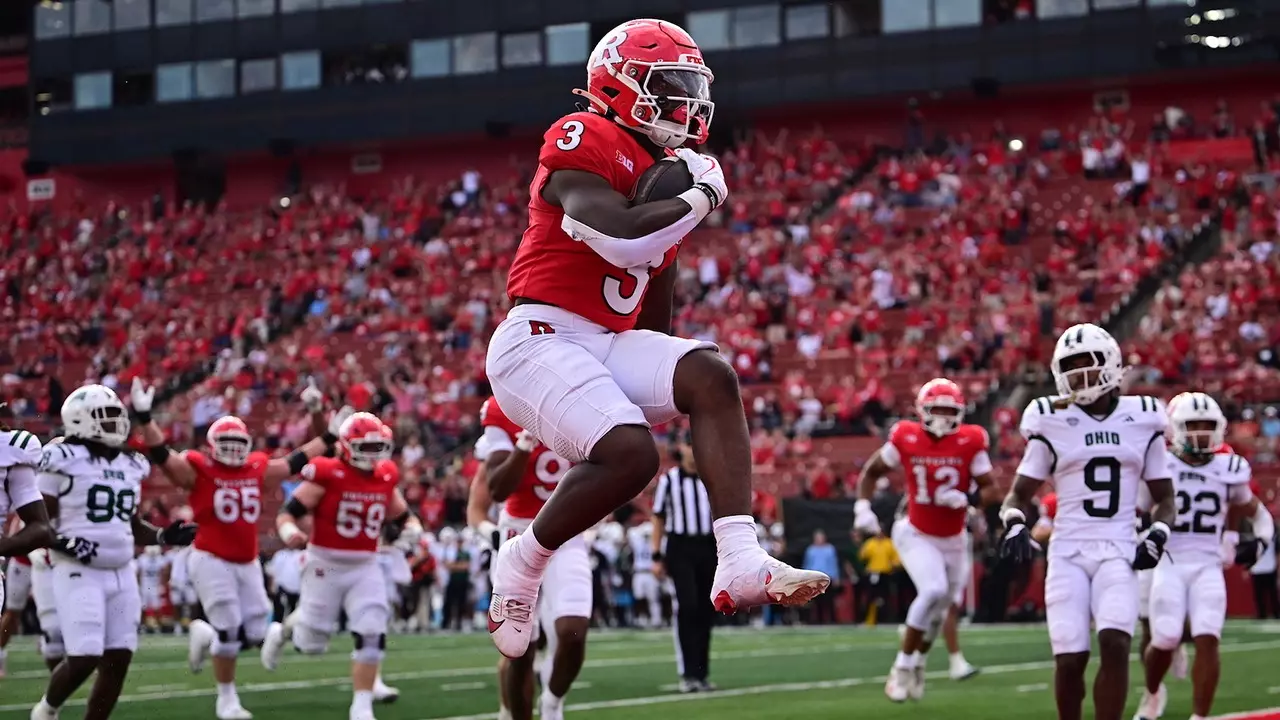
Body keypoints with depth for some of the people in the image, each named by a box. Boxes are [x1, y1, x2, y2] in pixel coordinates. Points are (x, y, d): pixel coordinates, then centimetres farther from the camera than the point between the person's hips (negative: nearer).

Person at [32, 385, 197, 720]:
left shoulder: (130, 465, 13)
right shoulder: (64, 459, -8)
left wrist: (163, 536, 4)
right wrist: (63, 543, -24)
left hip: (122, 574, 7)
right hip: (79, 573, -7)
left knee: (118, 661, 2)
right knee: (84, 658, -12)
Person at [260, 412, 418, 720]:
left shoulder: (386, 480, 3)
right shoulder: (327, 475, -15)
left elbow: (404, 519, 17)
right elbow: (287, 513, -14)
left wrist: (413, 530, -5)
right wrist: (290, 533, -36)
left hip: (365, 567, 4)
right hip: (326, 565, -4)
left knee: (372, 636, -10)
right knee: (312, 644, 6)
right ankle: (284, 629, 41)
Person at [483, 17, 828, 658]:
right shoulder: (582, 143, -9)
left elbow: (656, 308, 25)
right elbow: (621, 240, -25)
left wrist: (664, 390, 24)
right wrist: (700, 198, -12)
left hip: (611, 344, 8)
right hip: (539, 338, -8)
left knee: (711, 375, -16)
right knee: (629, 454, -26)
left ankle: (740, 564, -26)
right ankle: (524, 560, 1)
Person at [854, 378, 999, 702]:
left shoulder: (970, 442, -13)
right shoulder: (906, 439, -12)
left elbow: (991, 490, -10)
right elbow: (871, 471, 4)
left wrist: (967, 498, -30)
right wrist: (862, 507, -9)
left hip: (954, 539, 3)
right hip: (917, 535, -3)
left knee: (940, 607, 12)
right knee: (934, 590, -25)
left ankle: (917, 663, 40)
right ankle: (902, 666, -11)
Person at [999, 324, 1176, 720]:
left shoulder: (1141, 420, 8)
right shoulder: (1053, 423, 4)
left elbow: (1163, 497, 17)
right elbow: (1019, 494, 9)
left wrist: (1157, 535, -2)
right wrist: (1015, 526, -12)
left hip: (1118, 551, 0)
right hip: (1068, 552, 0)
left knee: (1115, 645, -20)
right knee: (1070, 658, -5)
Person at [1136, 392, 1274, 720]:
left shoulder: (1229, 470, 7)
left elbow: (1258, 513, 21)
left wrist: (1261, 540, 1)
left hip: (1208, 567, 2)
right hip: (1168, 565, -2)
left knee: (1207, 640, -14)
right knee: (1165, 642, -9)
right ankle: (1153, 693, 24)